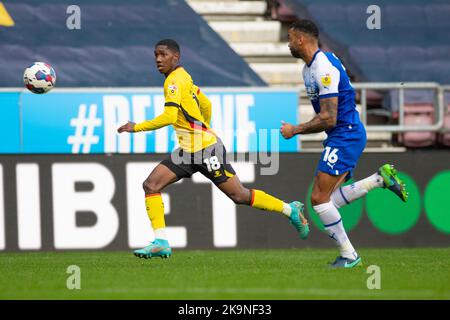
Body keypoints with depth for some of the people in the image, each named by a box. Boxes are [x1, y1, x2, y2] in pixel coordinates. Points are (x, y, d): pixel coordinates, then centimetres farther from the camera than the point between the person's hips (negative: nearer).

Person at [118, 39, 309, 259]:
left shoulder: (174, 81, -15)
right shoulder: (183, 78, 14)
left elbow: (169, 117, -26)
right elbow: (206, 105, 24)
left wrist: (137, 127, -18)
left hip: (206, 149, -10)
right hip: (188, 151, 10)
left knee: (239, 195, -1)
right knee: (151, 185, -3)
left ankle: (290, 210, 16)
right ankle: (161, 243, -7)